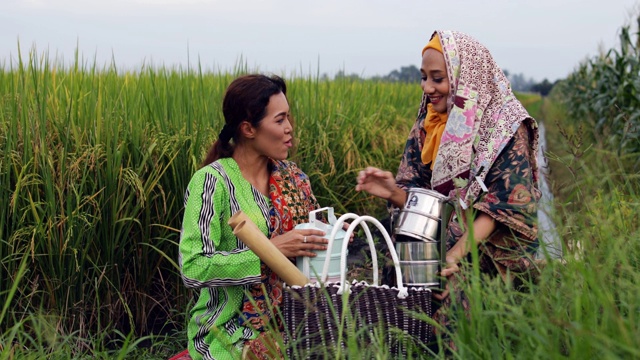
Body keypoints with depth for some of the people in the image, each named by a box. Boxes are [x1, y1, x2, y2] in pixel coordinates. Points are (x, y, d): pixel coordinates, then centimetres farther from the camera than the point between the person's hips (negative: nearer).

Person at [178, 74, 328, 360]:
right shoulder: (212, 181, -10)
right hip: (232, 333, -5)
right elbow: (193, 268, -17)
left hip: (288, 323, 6)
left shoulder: (294, 178, 7)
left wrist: (330, 237, -2)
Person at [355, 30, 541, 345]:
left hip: (491, 256, -5)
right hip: (437, 247, 5)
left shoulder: (505, 126, -7)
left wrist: (455, 255, -26)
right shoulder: (426, 127, 8)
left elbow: (505, 205, -14)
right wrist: (394, 192, -15)